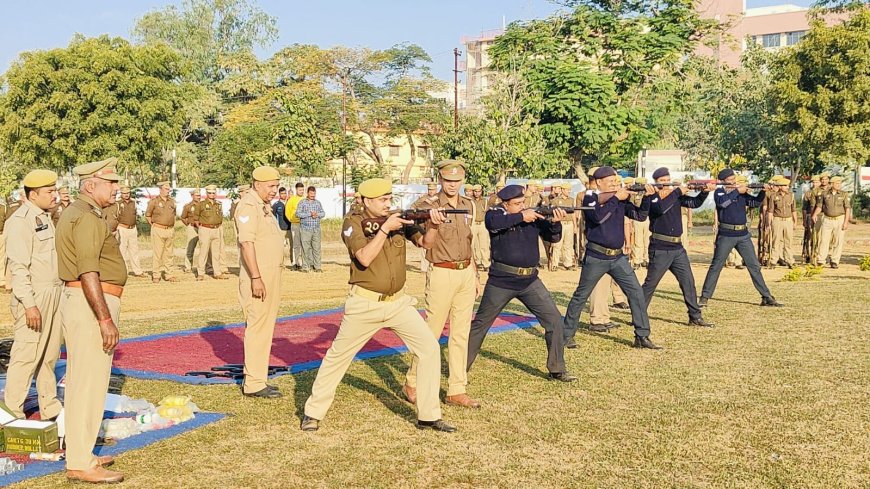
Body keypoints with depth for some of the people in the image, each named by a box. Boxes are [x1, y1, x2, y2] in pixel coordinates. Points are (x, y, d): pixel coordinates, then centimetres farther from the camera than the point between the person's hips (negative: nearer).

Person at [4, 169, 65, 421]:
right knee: (26, 355, -5)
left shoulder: (46, 217, 15)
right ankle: (13, 413, 4)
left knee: (49, 355, 15)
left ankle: (50, 408, 25)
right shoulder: (21, 220, -14)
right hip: (33, 297, -9)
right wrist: (29, 304, -23)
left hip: (54, 294, 9)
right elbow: (18, 266, -19)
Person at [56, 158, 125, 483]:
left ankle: (80, 454, 25)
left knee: (81, 381, 16)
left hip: (78, 301, 11)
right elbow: (88, 272, -25)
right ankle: (80, 464, -2)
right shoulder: (87, 218, -16)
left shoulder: (76, 213, 17)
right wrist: (105, 319, -26)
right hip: (91, 305, -11)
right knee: (90, 383, -7)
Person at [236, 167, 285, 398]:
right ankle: (253, 383, -3)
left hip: (272, 275, 10)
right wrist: (256, 278, -26)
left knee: (265, 327, 13)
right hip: (258, 277, -10)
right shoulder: (248, 205, -13)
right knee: (257, 328, -7)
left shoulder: (264, 206, 18)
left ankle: (255, 378, 21)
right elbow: (246, 243, -21)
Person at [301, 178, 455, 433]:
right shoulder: (352, 223, -8)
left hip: (398, 302, 4)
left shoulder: (397, 219, 3)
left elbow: (425, 242, -6)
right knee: (338, 356, 6)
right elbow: (364, 258, -22)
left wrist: (434, 225, -25)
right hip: (364, 304, -3)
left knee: (430, 348, -5)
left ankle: (428, 416, 5)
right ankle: (313, 412, 22)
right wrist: (385, 228, -26)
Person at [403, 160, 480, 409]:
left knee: (461, 334, 7)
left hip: (466, 274, 6)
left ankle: (456, 391, 14)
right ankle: (412, 382, 16)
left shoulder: (468, 205, 10)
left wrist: (475, 275, 19)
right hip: (442, 274, -6)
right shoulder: (431, 206, -9)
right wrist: (433, 222, -39)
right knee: (431, 332, -1)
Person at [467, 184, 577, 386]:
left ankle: (557, 369, 9)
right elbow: (493, 222, -29)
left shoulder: (533, 215, 4)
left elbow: (552, 237, -1)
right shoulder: (495, 213, -5)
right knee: (480, 324, 8)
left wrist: (556, 222, -21)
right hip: (500, 281, -3)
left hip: (529, 281, 3)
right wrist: (521, 217, -30)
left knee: (554, 320, -3)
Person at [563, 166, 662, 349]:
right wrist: (616, 198, -19)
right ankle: (567, 334, 15)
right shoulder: (590, 199, -5)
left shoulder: (620, 200, 10)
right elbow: (598, 216, -24)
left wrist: (646, 197, -12)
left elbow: (640, 215, 4)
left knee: (637, 293, -1)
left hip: (618, 257, 5)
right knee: (581, 296, 4)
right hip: (596, 258, -5)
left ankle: (642, 336, 5)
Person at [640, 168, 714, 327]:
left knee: (688, 281, 6)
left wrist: (705, 191, -15)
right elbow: (661, 208, -25)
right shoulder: (650, 198, -5)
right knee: (650, 284, -2)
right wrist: (678, 192, -20)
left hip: (677, 248, 6)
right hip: (660, 249, -6)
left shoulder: (676, 195, 12)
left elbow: (694, 203, 2)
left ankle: (695, 317, 14)